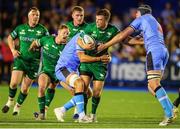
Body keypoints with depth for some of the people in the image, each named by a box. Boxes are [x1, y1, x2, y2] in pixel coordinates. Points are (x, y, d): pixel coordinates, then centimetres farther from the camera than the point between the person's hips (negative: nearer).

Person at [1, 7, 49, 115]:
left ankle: (18, 106, 26)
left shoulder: (42, 30, -1)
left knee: (25, 88, 3)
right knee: (14, 82, -15)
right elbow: (10, 38, 20)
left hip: (34, 62, -1)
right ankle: (10, 101, 13)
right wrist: (13, 50, 6)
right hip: (20, 59, 1)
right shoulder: (20, 28, 5)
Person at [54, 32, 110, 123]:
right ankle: (81, 116, -38)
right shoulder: (80, 38, -16)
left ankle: (61, 110, 10)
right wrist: (100, 59, -24)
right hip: (63, 68, -10)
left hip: (72, 70, 10)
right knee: (79, 83, -33)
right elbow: (82, 58, -26)